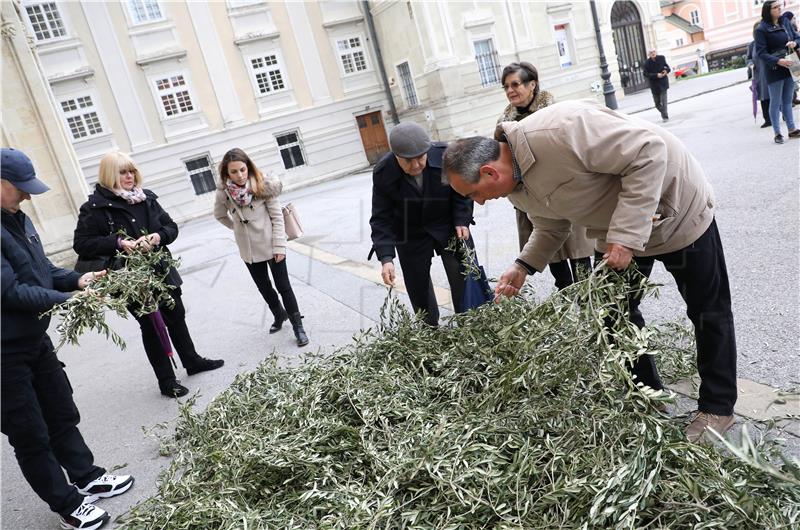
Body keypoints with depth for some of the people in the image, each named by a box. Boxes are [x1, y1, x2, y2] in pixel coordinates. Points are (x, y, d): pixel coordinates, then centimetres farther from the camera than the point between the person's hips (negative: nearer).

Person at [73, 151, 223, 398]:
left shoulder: (146, 197, 4)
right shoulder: (96, 206, -10)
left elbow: (171, 227, 7)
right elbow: (81, 244, -12)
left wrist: (159, 235, -15)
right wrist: (117, 243, -24)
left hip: (162, 271, 5)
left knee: (176, 316, 18)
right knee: (151, 326, 5)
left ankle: (192, 361, 37)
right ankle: (166, 381, 19)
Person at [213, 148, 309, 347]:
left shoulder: (263, 185, -15)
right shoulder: (224, 192, -7)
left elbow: (277, 216, -12)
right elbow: (220, 215, 14)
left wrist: (279, 246, -14)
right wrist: (238, 227, 8)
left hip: (270, 245, -4)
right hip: (248, 250, 4)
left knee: (283, 286, 3)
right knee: (264, 287, 18)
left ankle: (298, 326, 16)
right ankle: (279, 315, 43)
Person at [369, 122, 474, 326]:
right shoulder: (383, 173, -23)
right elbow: (381, 219, -19)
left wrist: (461, 221, -14)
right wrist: (386, 258, -28)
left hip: (448, 226, 0)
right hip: (410, 236, 1)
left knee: (463, 279, -4)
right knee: (418, 287, 7)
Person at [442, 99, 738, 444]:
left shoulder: (558, 132, -37)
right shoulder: (517, 189, -8)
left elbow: (648, 150, -34)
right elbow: (551, 226, 9)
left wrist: (625, 234, -35)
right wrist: (524, 266, -8)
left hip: (675, 206, -7)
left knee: (707, 311, 8)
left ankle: (718, 408, 24)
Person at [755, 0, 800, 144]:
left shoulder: (782, 25, 13)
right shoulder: (761, 29, -8)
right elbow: (761, 52, -15)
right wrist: (778, 61, -27)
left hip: (788, 68, 6)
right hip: (774, 71, -6)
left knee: (787, 101, 11)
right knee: (775, 103, 0)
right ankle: (777, 134, 6)